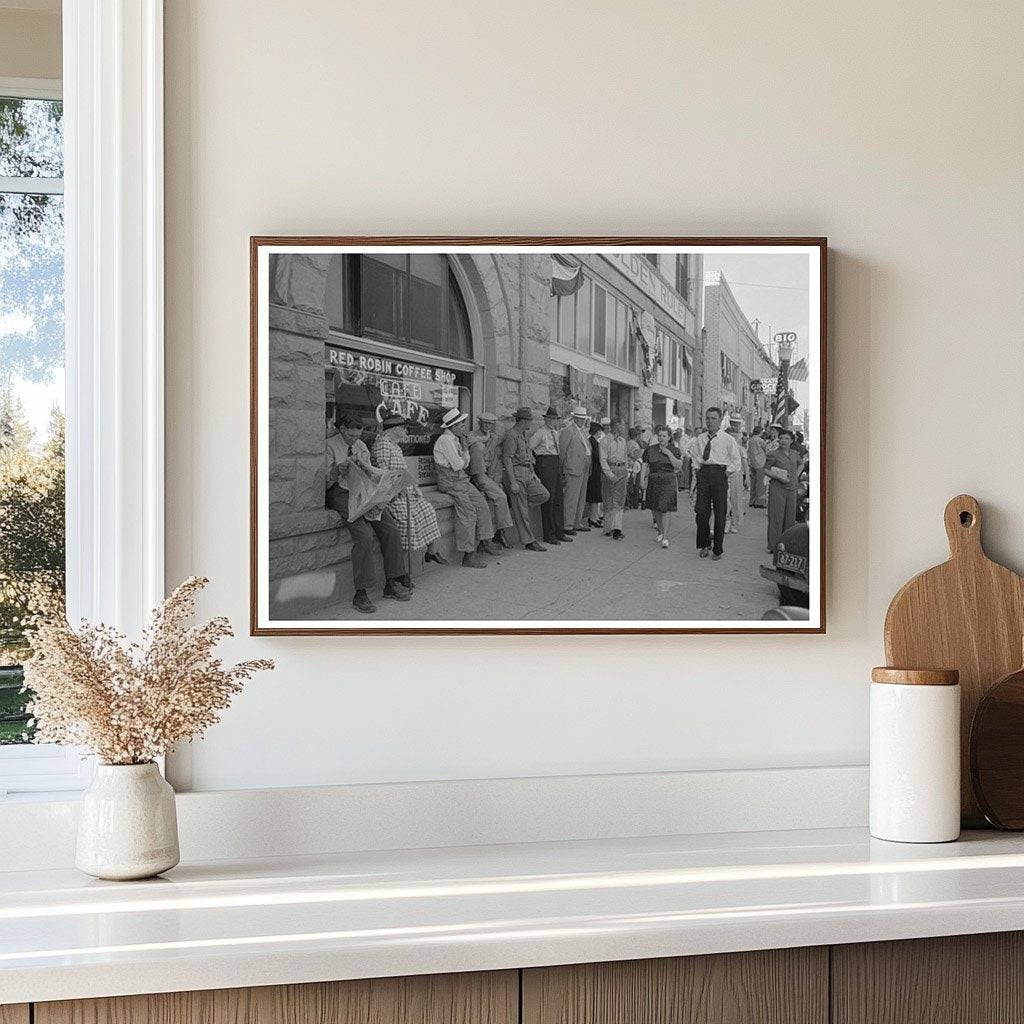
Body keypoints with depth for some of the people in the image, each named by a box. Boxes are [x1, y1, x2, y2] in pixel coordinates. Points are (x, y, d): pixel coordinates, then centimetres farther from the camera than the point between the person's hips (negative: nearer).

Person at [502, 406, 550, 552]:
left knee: (543, 494, 0)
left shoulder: (524, 435, 15)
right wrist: (512, 482, -22)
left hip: (527, 474, 9)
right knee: (521, 511, -4)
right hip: (516, 473, -9)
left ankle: (513, 502, 12)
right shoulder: (511, 436, -15)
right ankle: (529, 542, 1)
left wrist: (533, 473, 17)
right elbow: (507, 459, -18)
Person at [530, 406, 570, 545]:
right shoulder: (540, 433, -10)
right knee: (548, 500, -7)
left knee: (558, 499, 9)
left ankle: (559, 533, 14)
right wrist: (534, 461, -9)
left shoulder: (556, 433, 16)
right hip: (545, 466, -8)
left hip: (556, 465, 9)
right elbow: (528, 448, -12)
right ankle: (548, 535, -4)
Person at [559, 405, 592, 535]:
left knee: (581, 498, 13)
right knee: (571, 498, -9)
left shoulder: (583, 431, 17)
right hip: (573, 470, -9)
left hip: (584, 470, 9)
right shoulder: (568, 431, -10)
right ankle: (567, 526, -7)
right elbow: (561, 450, -9)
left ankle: (578, 524, 20)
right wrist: (562, 468, -7)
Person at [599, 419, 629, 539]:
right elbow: (603, 460, -10)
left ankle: (616, 529, -9)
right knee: (609, 501, 2)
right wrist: (610, 475, -17)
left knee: (619, 501, -4)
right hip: (609, 470, -5)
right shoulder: (605, 441, -5)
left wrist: (627, 471, 11)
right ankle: (608, 529, 11)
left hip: (621, 470, 5)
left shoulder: (622, 441, 15)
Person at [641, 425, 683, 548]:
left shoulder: (675, 450, 2)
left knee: (666, 509, -10)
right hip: (653, 481, 3)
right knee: (656, 509, 8)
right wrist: (642, 480, -1)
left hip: (669, 482, -3)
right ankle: (660, 532, 29)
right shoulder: (650, 449, 7)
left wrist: (669, 454, -15)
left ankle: (665, 537, -9)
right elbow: (645, 466, 8)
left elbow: (679, 466, -9)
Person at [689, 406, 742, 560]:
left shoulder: (728, 439, -2)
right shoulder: (699, 439, 8)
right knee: (701, 512, 0)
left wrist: (727, 472, -4)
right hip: (703, 474, 3)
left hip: (719, 474, -3)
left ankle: (717, 549, 11)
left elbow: (736, 461, 4)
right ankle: (705, 544, 18)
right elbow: (692, 450, 28)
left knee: (719, 514, 2)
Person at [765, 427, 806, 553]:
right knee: (776, 516, -5)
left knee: (790, 516, 8)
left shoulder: (795, 453, 9)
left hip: (792, 488, 5)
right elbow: (765, 469, -4)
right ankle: (773, 546, -1)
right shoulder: (774, 455, -6)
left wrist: (796, 475, 12)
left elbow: (801, 464, 28)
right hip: (777, 488, -5)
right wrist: (778, 476, -16)